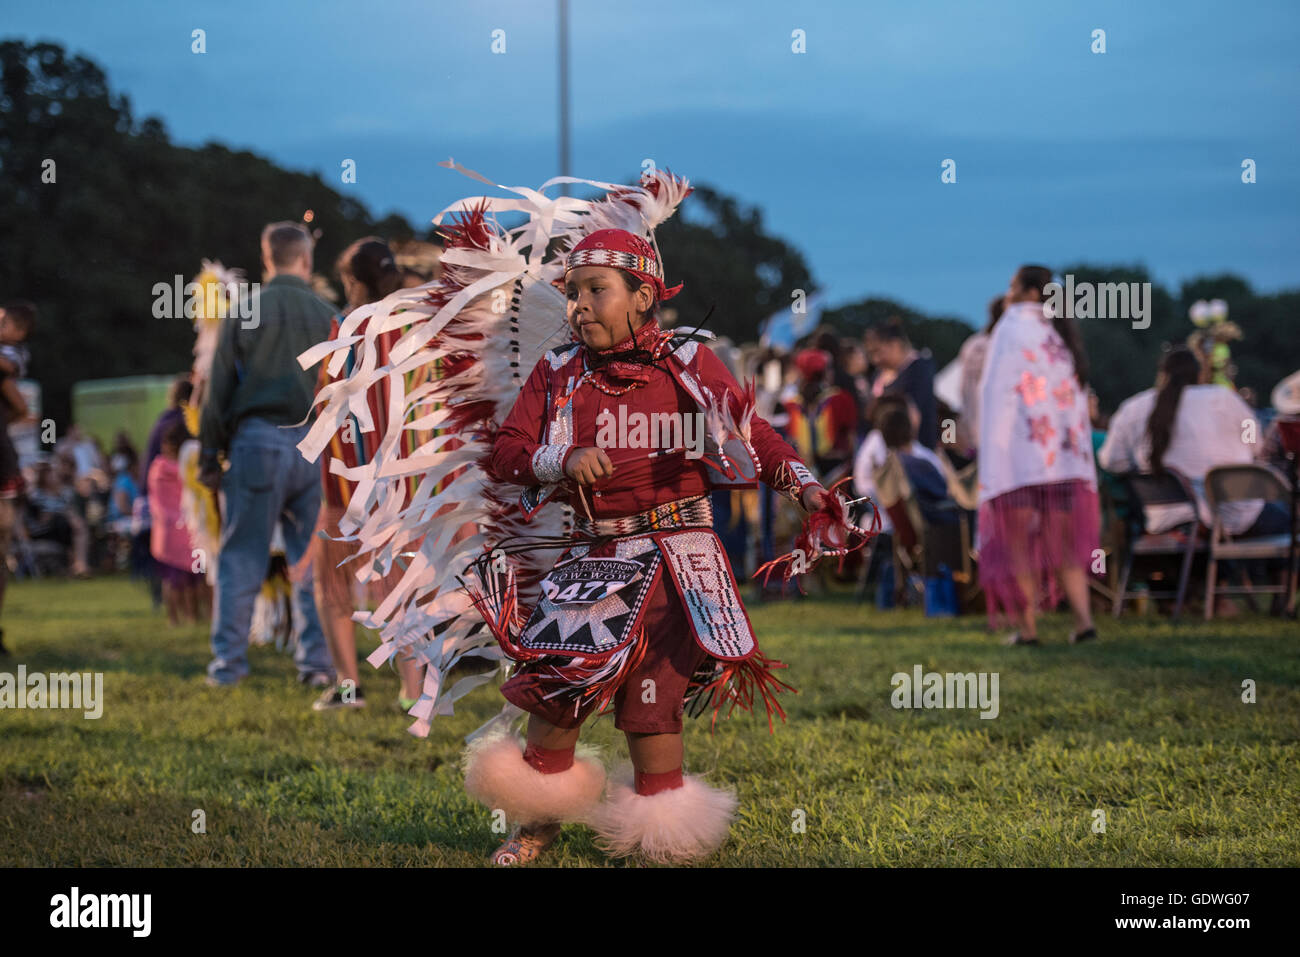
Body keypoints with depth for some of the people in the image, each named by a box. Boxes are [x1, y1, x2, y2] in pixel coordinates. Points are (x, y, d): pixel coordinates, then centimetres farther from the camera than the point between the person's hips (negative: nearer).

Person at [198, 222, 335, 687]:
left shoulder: (242, 313, 1)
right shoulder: (329, 316, 7)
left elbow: (219, 388, 1)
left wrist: (209, 454, 6)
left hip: (257, 440, -2)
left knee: (242, 558, 3)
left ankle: (229, 661, 2)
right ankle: (317, 661, 6)